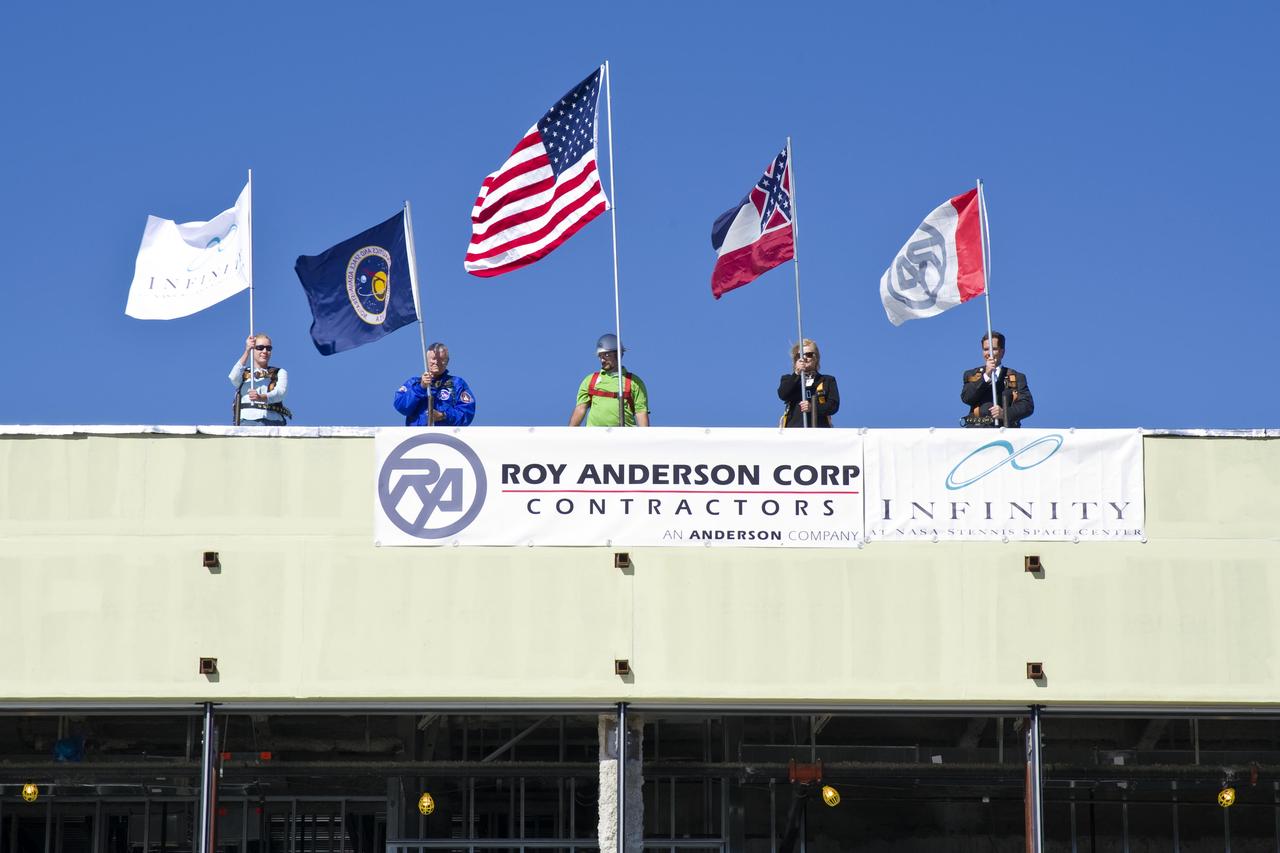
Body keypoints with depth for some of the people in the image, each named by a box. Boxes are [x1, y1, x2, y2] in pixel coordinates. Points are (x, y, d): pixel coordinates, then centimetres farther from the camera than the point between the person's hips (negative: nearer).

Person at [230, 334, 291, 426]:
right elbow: (233, 378, -2)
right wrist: (247, 352, -13)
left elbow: (280, 392, -2)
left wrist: (261, 397, -25)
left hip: (272, 422, 0)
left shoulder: (280, 373, 19)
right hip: (246, 421, 0)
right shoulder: (244, 373, 22)